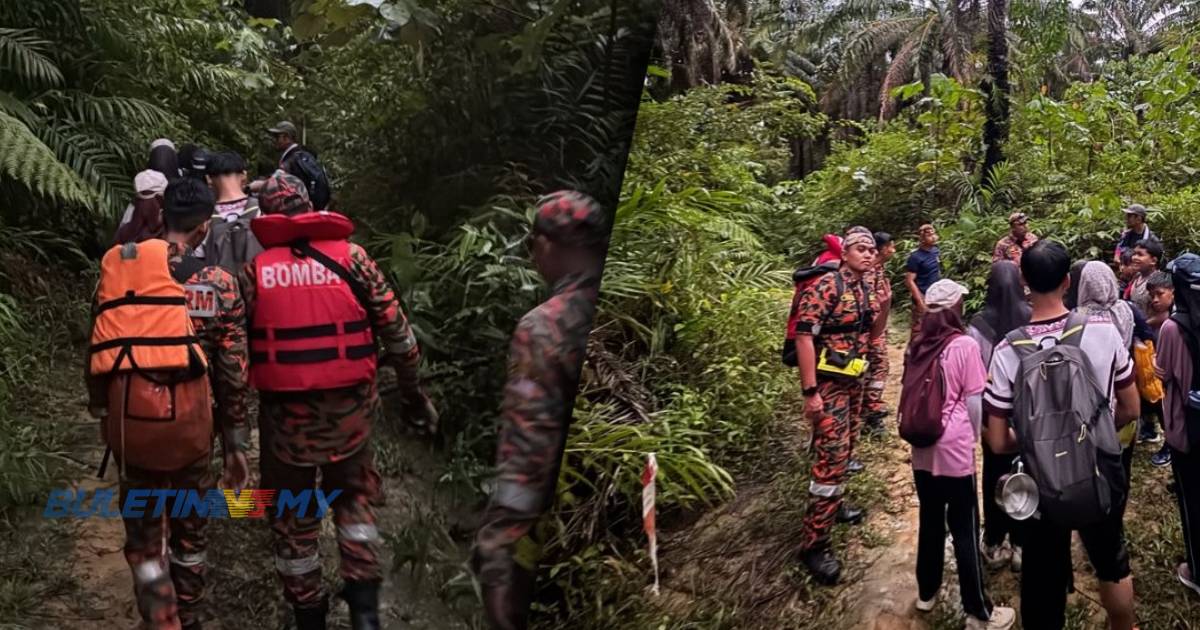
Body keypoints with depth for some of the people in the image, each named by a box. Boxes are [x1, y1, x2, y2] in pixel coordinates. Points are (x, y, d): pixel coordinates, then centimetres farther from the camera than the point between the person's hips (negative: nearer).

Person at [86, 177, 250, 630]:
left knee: (143, 534, 14)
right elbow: (232, 374, -3)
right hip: (189, 418, 0)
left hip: (128, 415, 1)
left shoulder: (120, 265, -2)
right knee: (189, 529, 19)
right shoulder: (219, 285, -5)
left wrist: (98, 405, 20)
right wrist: (237, 445, 5)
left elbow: (99, 342, 5)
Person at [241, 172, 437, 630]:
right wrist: (413, 394, 8)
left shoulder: (254, 271, -1)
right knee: (354, 496, 22)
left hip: (285, 411, 0)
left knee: (292, 514, 18)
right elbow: (396, 333, -2)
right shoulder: (352, 257, -2)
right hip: (349, 407, 0)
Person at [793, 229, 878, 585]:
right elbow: (804, 336, -22)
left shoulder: (864, 291, 10)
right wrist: (810, 391, -23)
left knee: (843, 450, 19)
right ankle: (814, 543, -6)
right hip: (829, 384, -9)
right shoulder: (827, 287, -17)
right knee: (831, 458, -12)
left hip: (854, 382, 9)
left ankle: (833, 504, 39)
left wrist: (884, 306, 7)